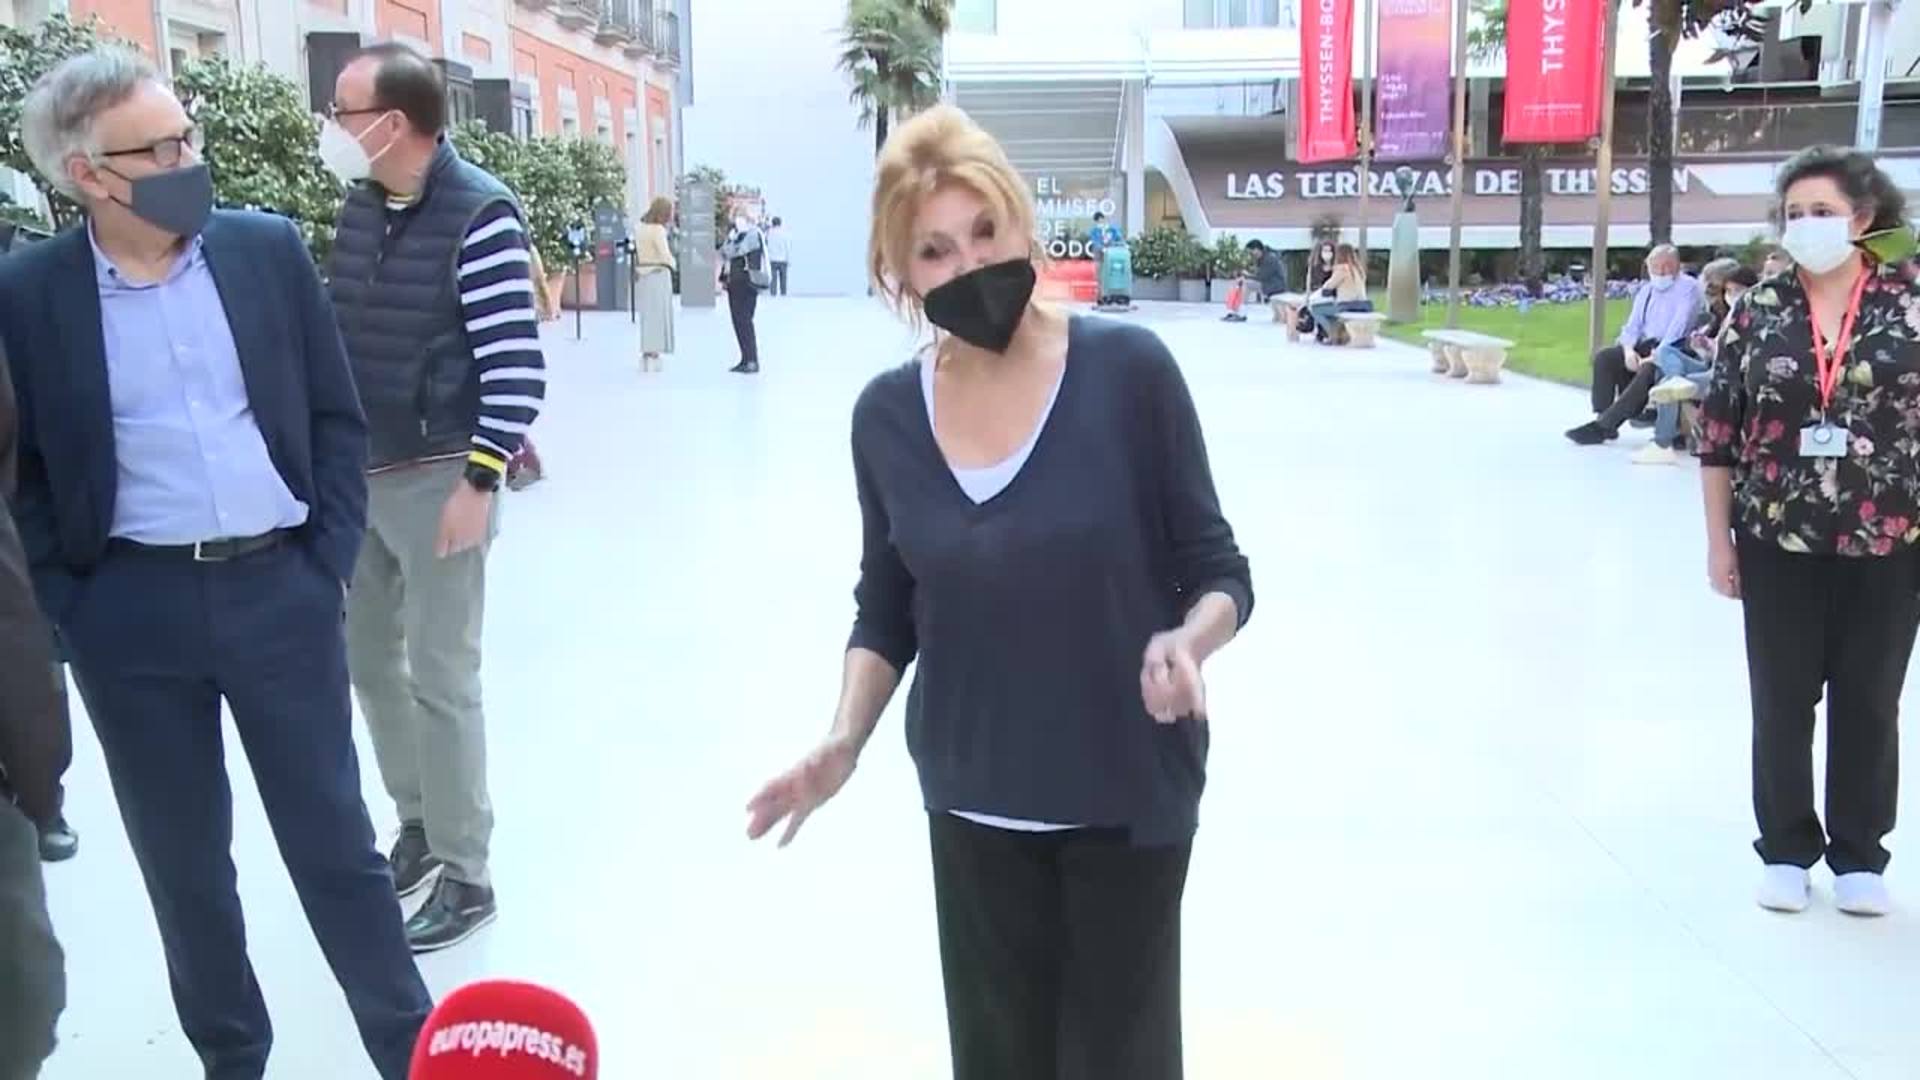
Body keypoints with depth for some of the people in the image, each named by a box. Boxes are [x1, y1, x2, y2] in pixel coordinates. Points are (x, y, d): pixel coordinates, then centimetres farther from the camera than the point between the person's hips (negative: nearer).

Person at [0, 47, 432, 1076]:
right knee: (183, 862, 13)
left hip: (281, 591, 0)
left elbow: (337, 416, 5)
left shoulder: (268, 249, 0)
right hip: (135, 615, 0)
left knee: (334, 842, 9)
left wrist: (327, 559, -1)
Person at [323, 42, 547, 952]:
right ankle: (417, 824, 34)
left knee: (441, 678, -2)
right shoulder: (357, 208, 7)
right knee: (369, 660, 15)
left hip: (438, 480, -7)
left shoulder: (480, 215, -16)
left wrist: (480, 481, -20)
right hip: (356, 475, 8)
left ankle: (465, 876, 12)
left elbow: (517, 364, -18)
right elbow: (338, 334, 16)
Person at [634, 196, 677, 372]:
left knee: (647, 316, 14)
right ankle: (654, 354, 1)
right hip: (658, 274, -7)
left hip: (642, 275, 7)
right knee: (658, 316, 0)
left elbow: (637, 250, 6)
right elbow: (665, 255, -18)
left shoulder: (640, 227, 9)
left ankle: (646, 354, 19)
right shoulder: (658, 229, -14)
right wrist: (673, 264, 2)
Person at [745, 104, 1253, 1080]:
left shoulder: (1128, 369, -15)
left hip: (1128, 794, -3)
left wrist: (1187, 641, -29)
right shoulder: (886, 415, -5)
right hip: (973, 804, 3)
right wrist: (845, 740, -8)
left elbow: (1218, 572, -8)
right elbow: (886, 610, 7)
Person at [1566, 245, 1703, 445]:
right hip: (1644, 346, 7)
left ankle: (1603, 426, -36)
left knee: (1648, 370, -36)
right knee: (1603, 357, -16)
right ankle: (1603, 420, -21)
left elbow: (1680, 325, -13)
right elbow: (1632, 325, 13)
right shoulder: (1646, 290, 20)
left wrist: (1657, 355, -22)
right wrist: (1629, 350, -9)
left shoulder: (1688, 287, -1)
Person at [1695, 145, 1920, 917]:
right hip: (1780, 544, 1)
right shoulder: (1759, 309, -2)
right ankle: (1786, 850, 27)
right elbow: (1718, 430, 1)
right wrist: (1719, 539, 0)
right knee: (1781, 702, 10)